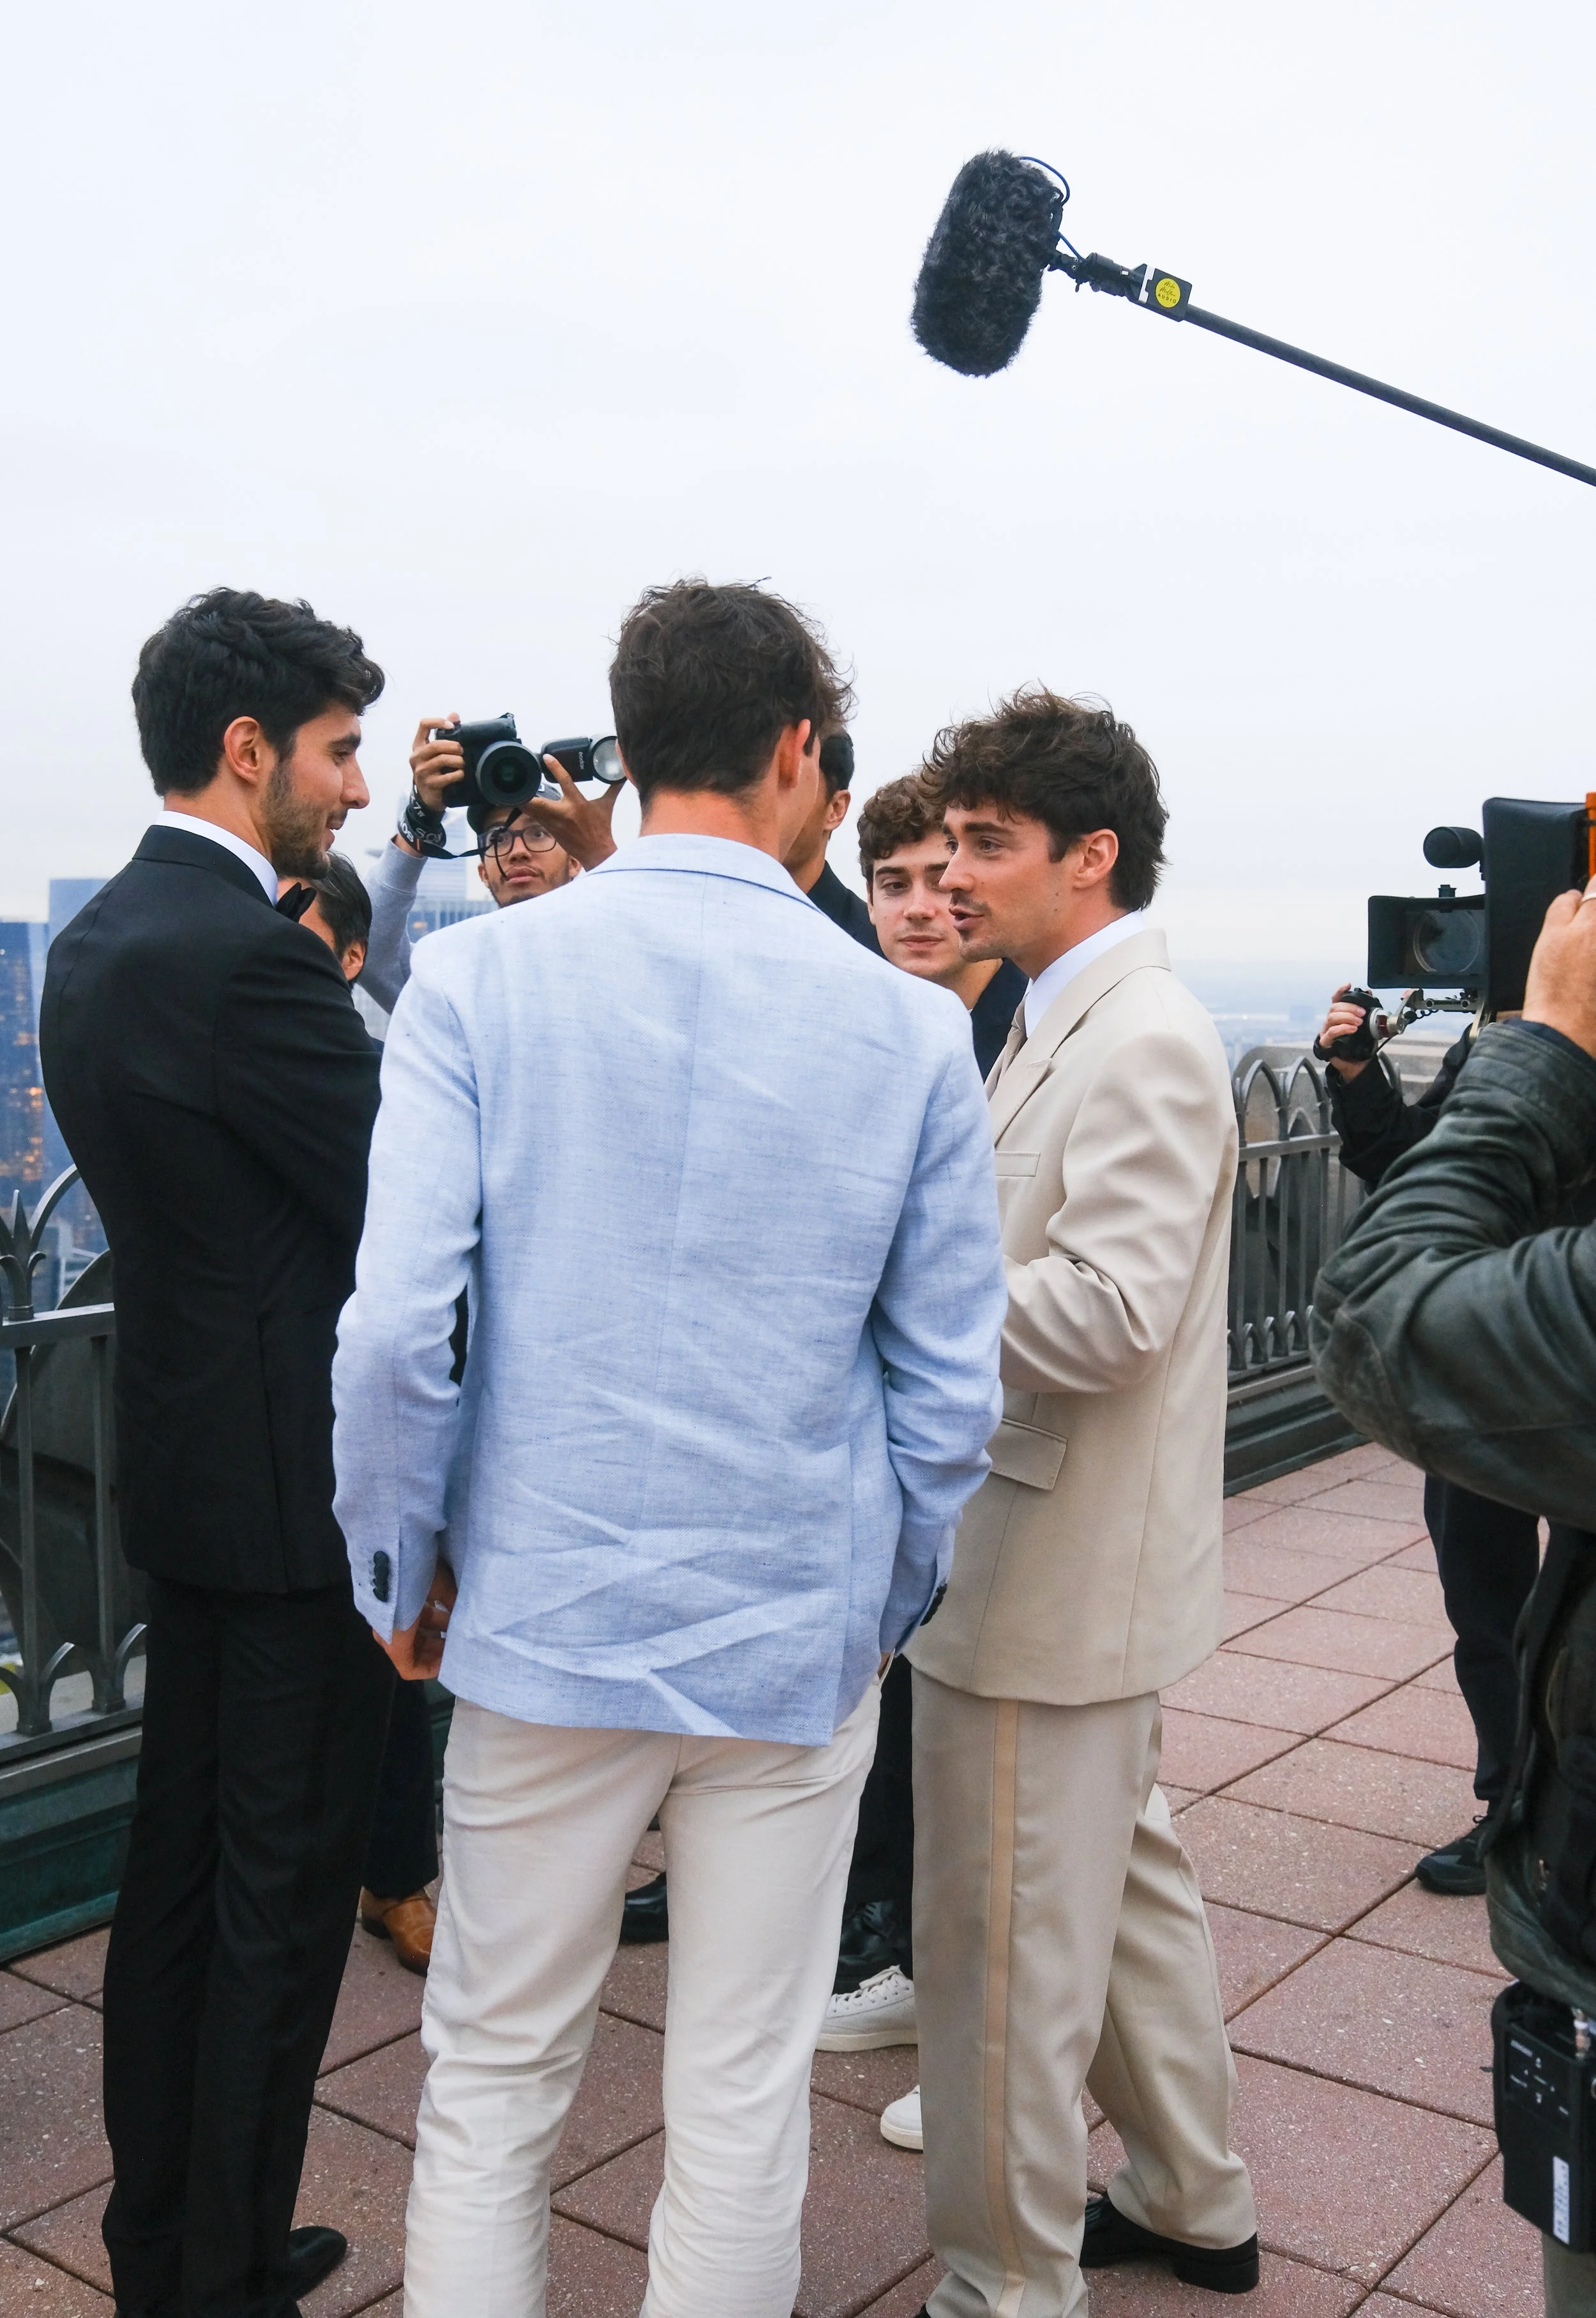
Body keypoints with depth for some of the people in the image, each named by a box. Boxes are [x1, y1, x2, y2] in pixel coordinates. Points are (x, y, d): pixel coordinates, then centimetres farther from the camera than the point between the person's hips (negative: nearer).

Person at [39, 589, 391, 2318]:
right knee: (286, 1884, 4)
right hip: (296, 1478, -10)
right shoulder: (243, 953, -21)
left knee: (179, 1860, 18)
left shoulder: (97, 940, 9)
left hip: (182, 1456, 10)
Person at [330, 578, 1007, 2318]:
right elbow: (951, 1388, -2)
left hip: (547, 1619, 0)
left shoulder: (478, 975, -8)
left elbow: (393, 1324, -14)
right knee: (745, 2106, 15)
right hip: (798, 1642, 1)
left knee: (491, 2086, 18)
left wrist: (404, 1574, 2)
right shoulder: (908, 1027, -5)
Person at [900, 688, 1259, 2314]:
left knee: (1005, 1954, 1)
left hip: (1057, 1574, -11)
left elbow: (1109, 1312, -26)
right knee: (1128, 1886, 23)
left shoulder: (1145, 1044, -18)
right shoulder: (1068, 1025, 13)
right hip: (1070, 1558, 11)